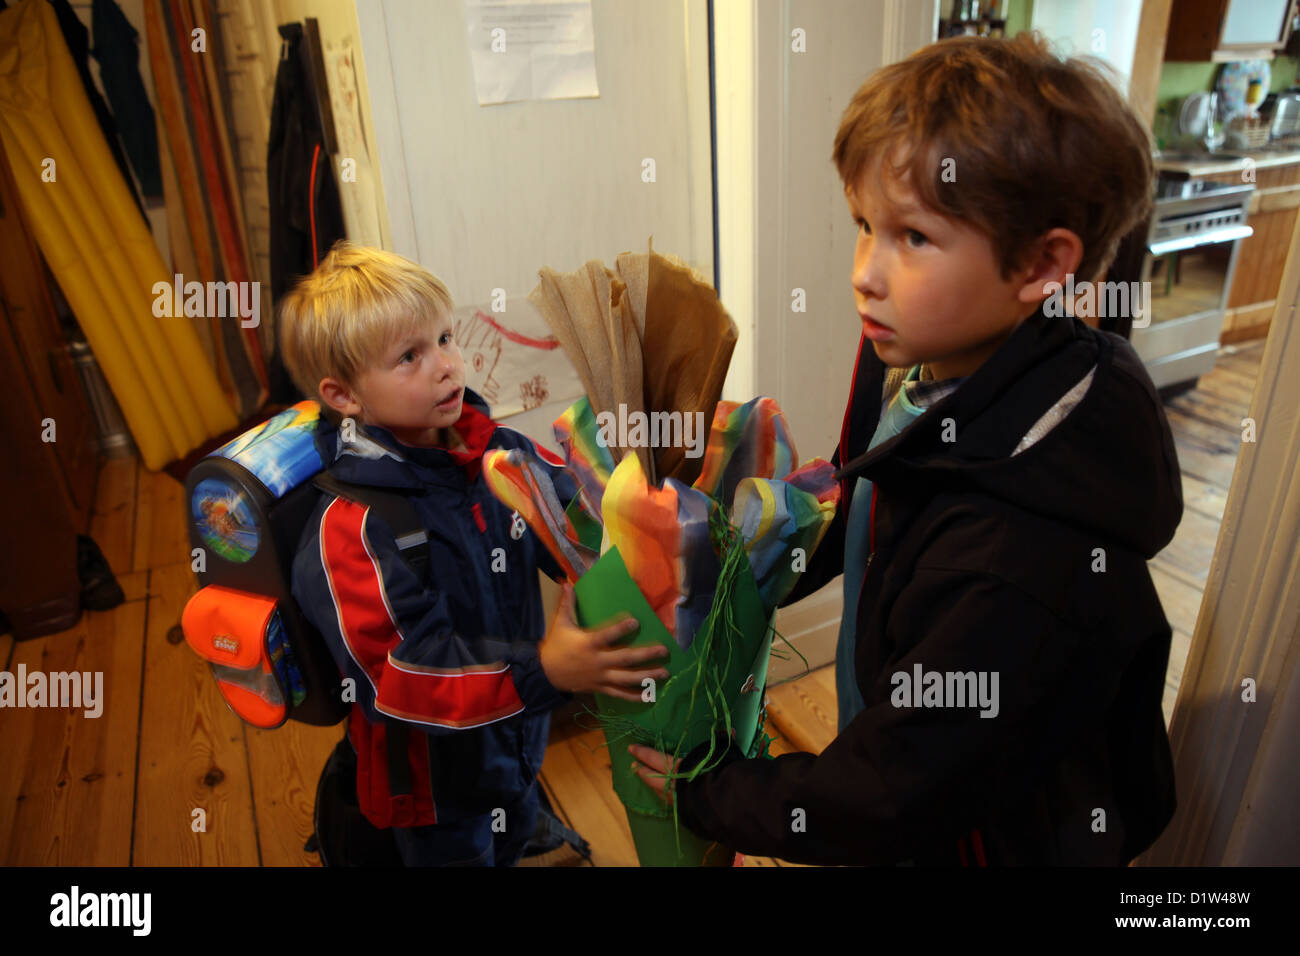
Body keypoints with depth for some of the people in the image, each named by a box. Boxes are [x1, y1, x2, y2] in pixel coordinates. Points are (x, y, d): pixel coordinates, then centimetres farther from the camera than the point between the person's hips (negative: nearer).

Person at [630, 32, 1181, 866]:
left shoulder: (1025, 563, -37)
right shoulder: (909, 365, -13)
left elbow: (889, 798, -27)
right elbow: (848, 515, 5)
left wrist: (709, 794, -15)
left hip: (987, 837, -6)